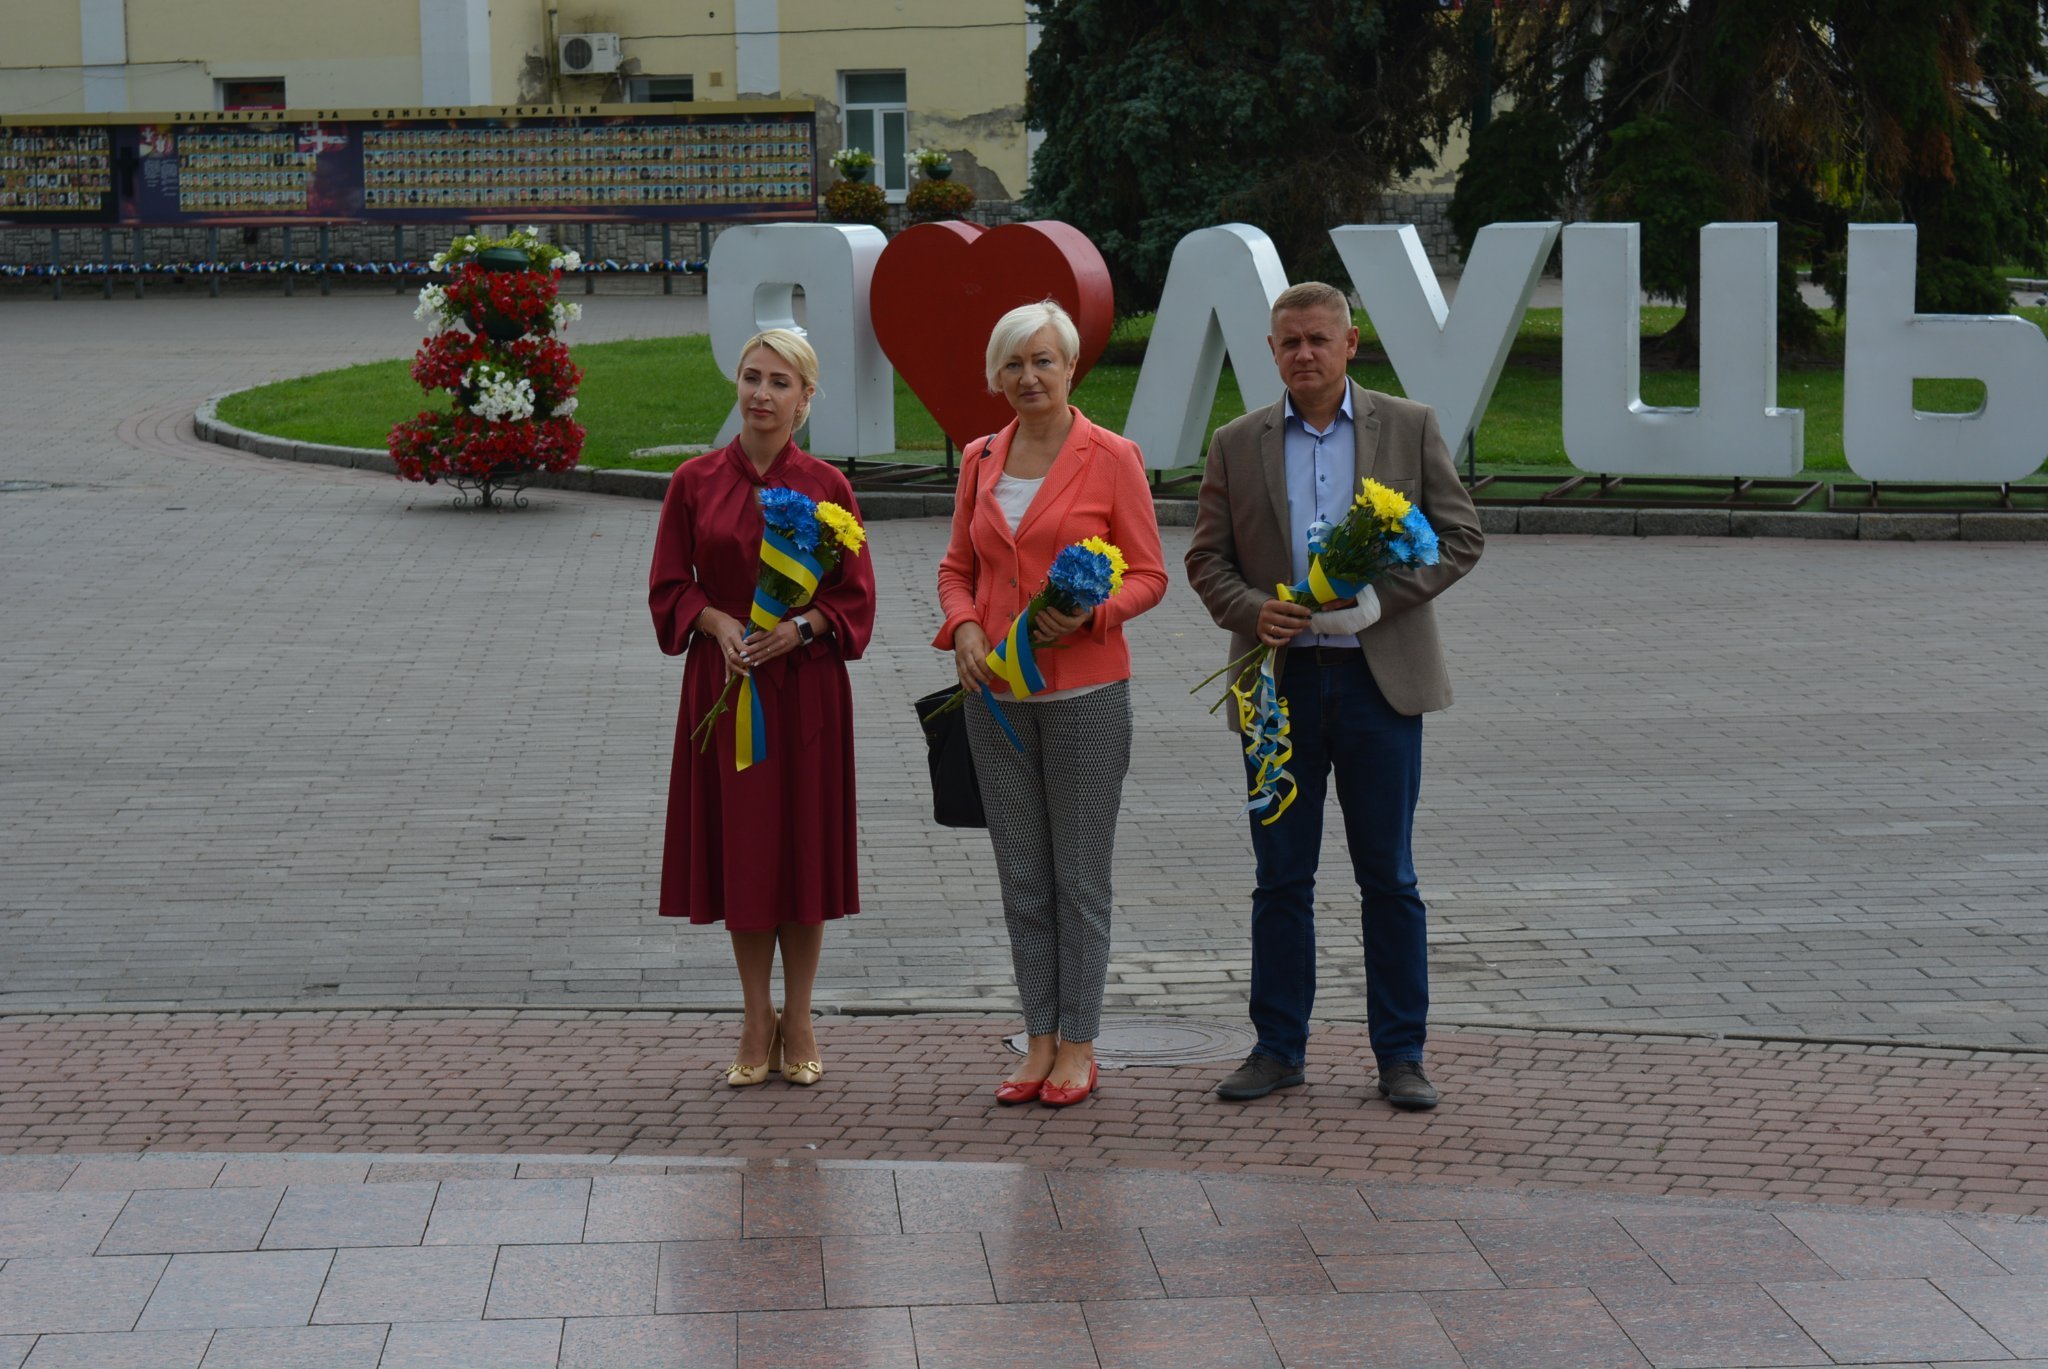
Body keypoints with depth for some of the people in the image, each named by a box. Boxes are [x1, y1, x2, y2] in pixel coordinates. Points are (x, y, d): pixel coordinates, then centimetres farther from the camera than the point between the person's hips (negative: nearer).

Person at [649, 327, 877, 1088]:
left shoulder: (826, 487, -2)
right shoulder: (695, 482, 0)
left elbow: (855, 597, 0)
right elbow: (669, 588, 3)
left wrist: (799, 627, -18)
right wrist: (719, 623, -15)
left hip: (805, 689, -1)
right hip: (723, 686, 1)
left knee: (803, 849, 4)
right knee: (737, 848, 5)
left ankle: (798, 1022, 18)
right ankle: (757, 1021, 18)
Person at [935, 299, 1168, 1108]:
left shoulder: (1112, 458, -4)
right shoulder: (980, 460, 9)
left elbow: (1148, 574, -3)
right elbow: (957, 568, 14)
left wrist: (1088, 611, -20)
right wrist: (964, 627, -5)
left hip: (1085, 691, -4)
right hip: (997, 692, 4)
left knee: (1080, 876, 1)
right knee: (1021, 877, 8)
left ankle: (1078, 1047, 10)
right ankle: (1039, 1041, 16)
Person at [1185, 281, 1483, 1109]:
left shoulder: (1409, 428, 4)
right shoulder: (1237, 446, 8)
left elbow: (1459, 538, 2)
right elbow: (1206, 559, 7)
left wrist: (1378, 598, -13)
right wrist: (1253, 611, -13)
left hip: (1381, 678, -1)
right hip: (1282, 681, 1)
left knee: (1389, 879, 3)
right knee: (1281, 877, 6)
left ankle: (1400, 1055, 10)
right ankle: (1278, 1048, 15)